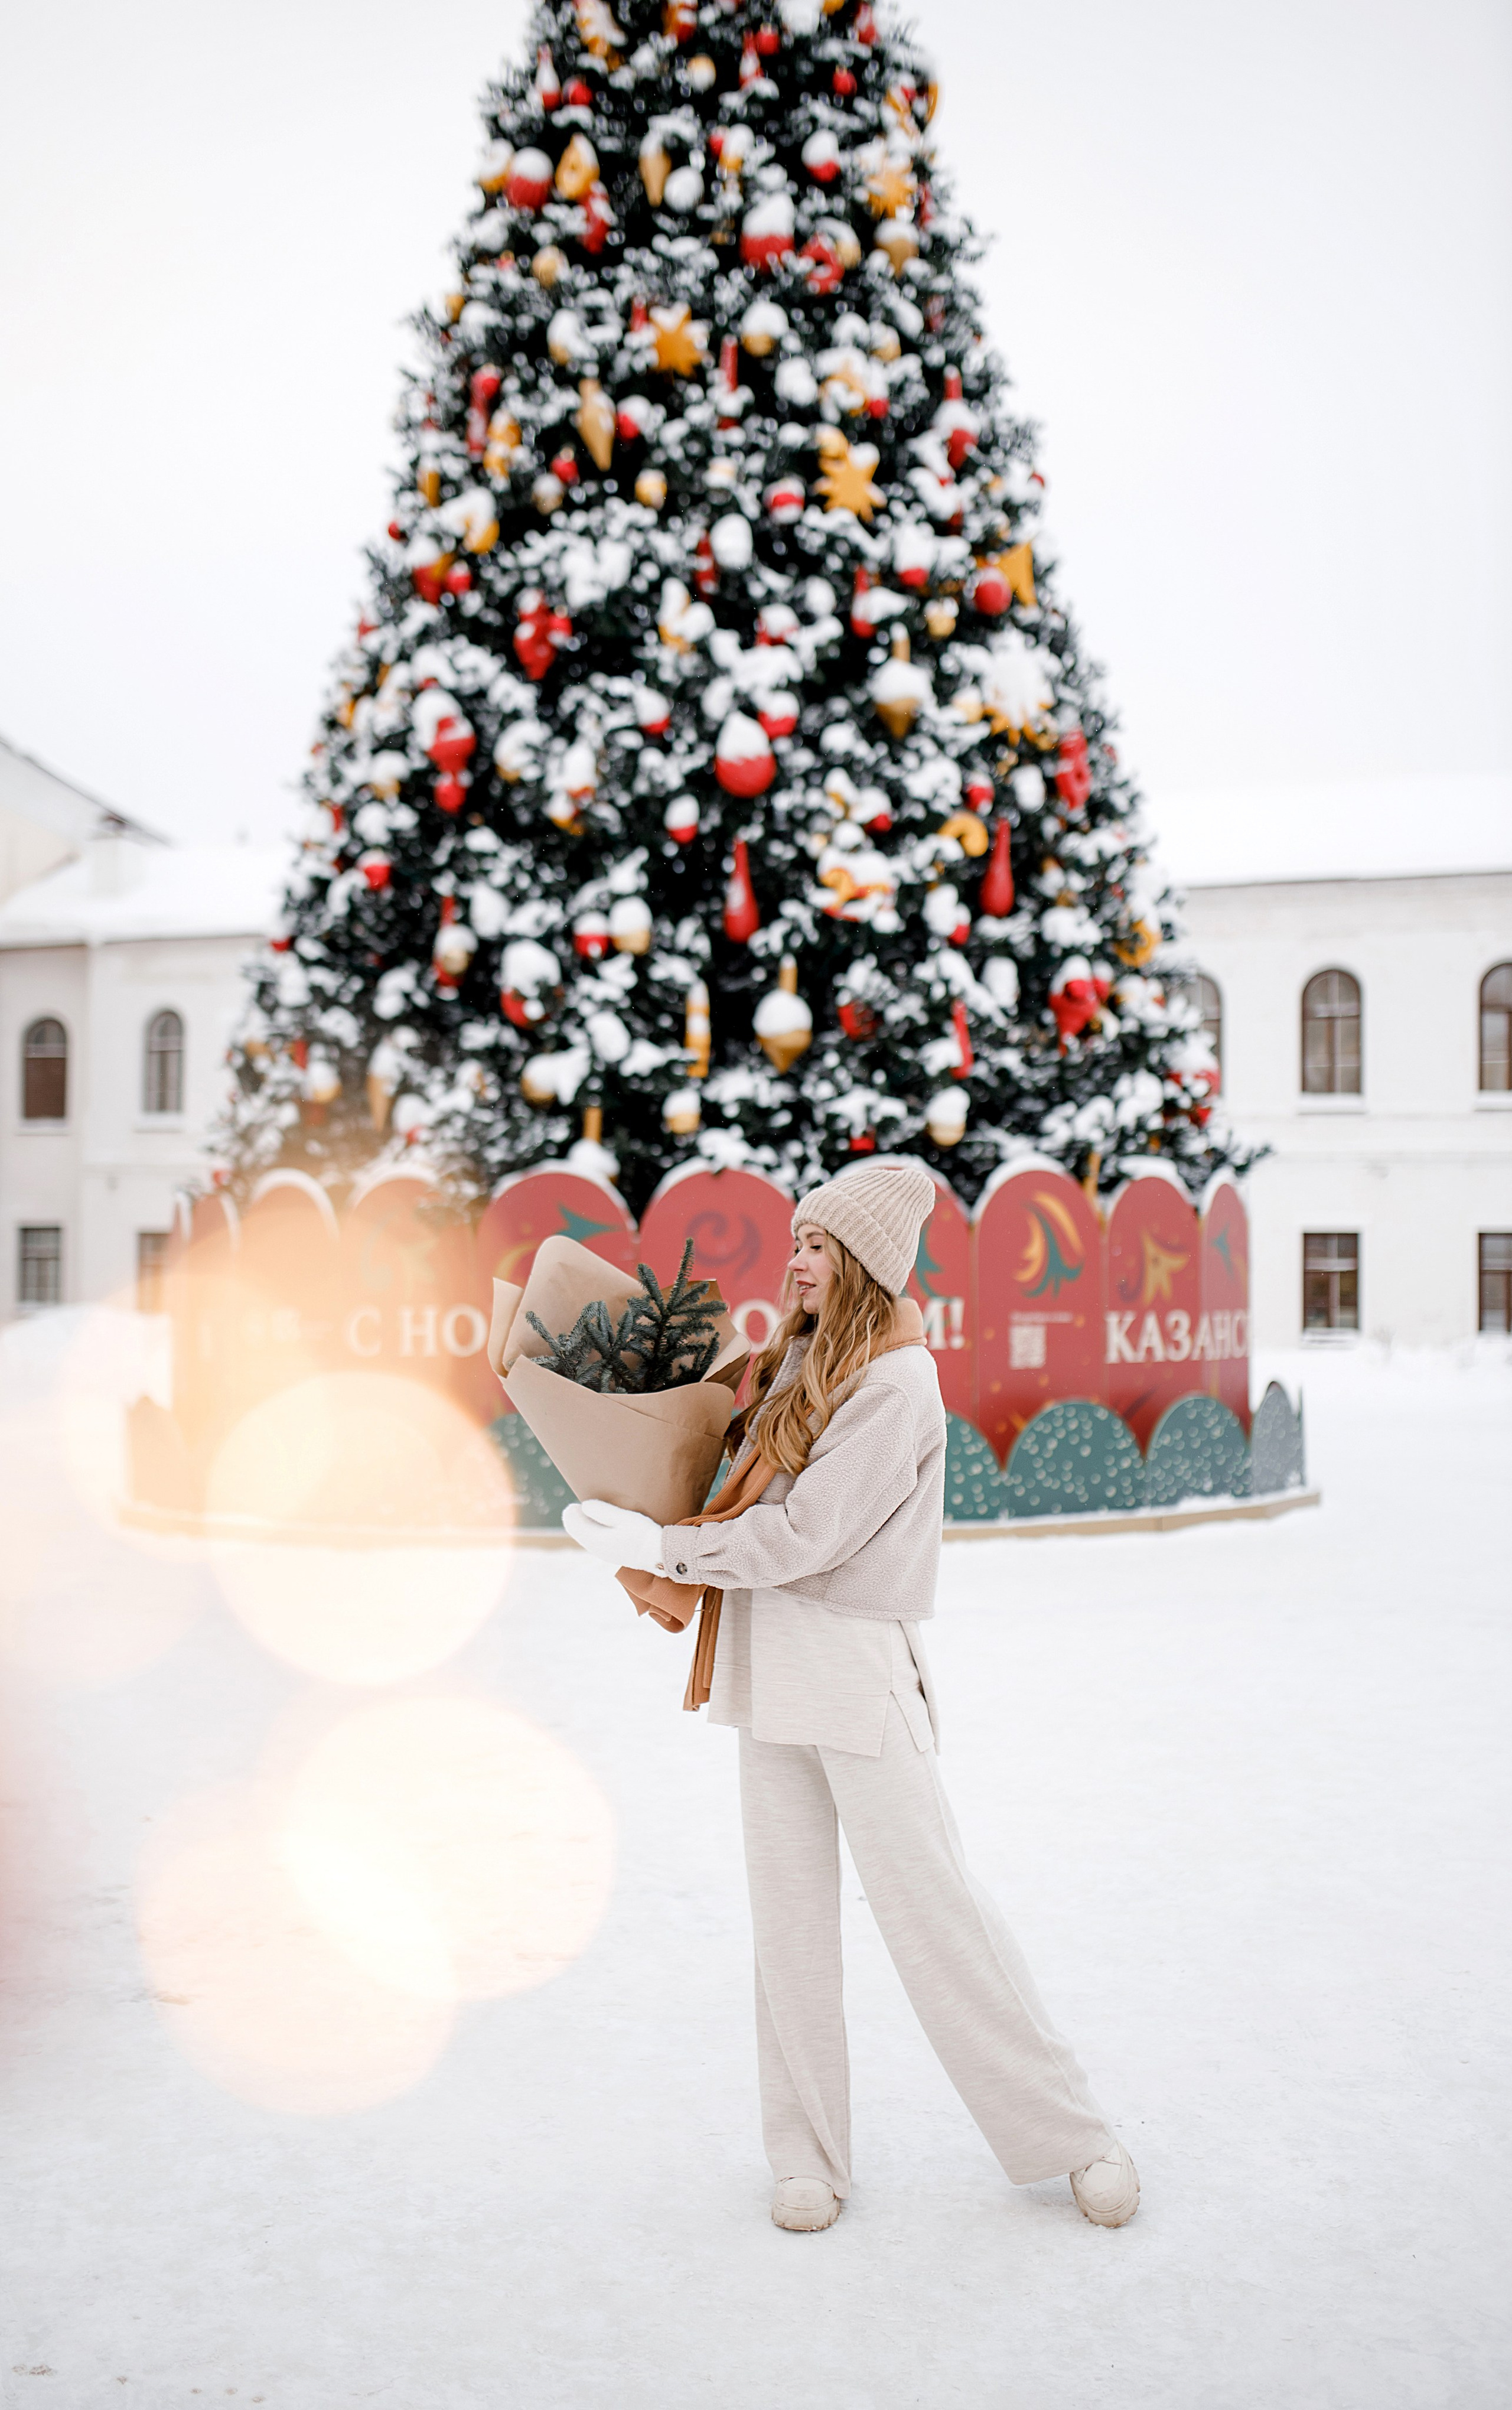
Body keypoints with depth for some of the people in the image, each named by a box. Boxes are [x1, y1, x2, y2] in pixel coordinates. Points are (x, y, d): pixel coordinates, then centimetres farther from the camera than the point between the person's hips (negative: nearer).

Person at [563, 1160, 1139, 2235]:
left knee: (930, 1897, -2)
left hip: (858, 1663, -7)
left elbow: (806, 1535, -18)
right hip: (772, 1661, 7)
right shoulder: (796, 1358, 11)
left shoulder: (898, 1385, -14)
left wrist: (662, 1547, -13)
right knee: (789, 1915, 9)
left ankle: (1071, 2132, 13)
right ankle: (809, 2154, 20)